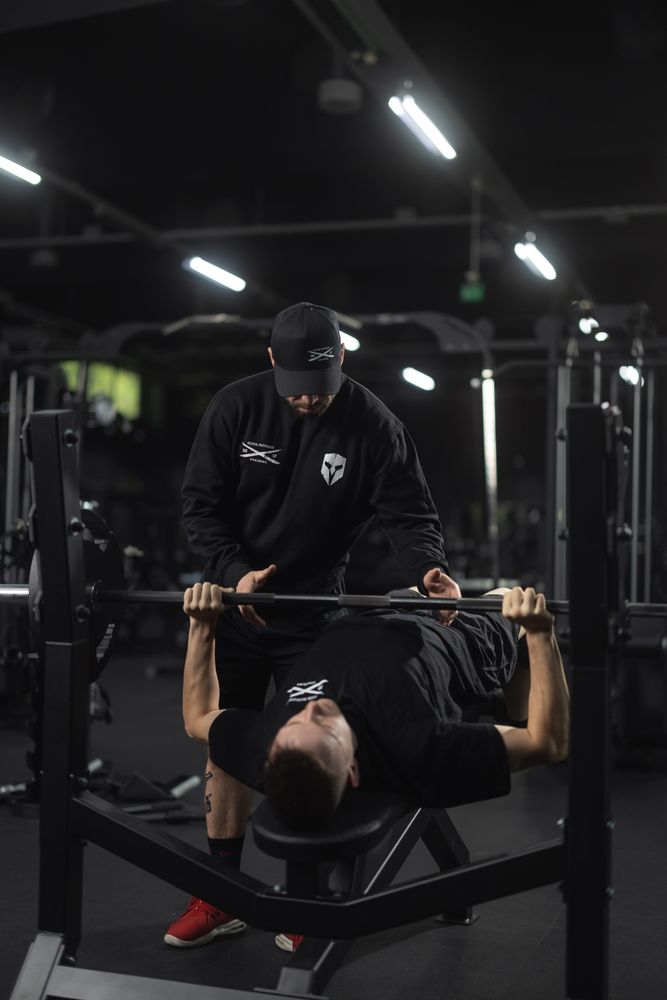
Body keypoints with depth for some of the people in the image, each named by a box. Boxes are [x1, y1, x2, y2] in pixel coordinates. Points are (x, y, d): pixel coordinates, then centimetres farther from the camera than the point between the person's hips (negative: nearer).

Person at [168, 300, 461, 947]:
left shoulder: (373, 425, -12)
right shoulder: (236, 408, -8)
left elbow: (409, 513, -13)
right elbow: (200, 505, -6)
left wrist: (431, 569, -34)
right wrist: (234, 573, -21)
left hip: (314, 608, -2)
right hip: (233, 598, 2)